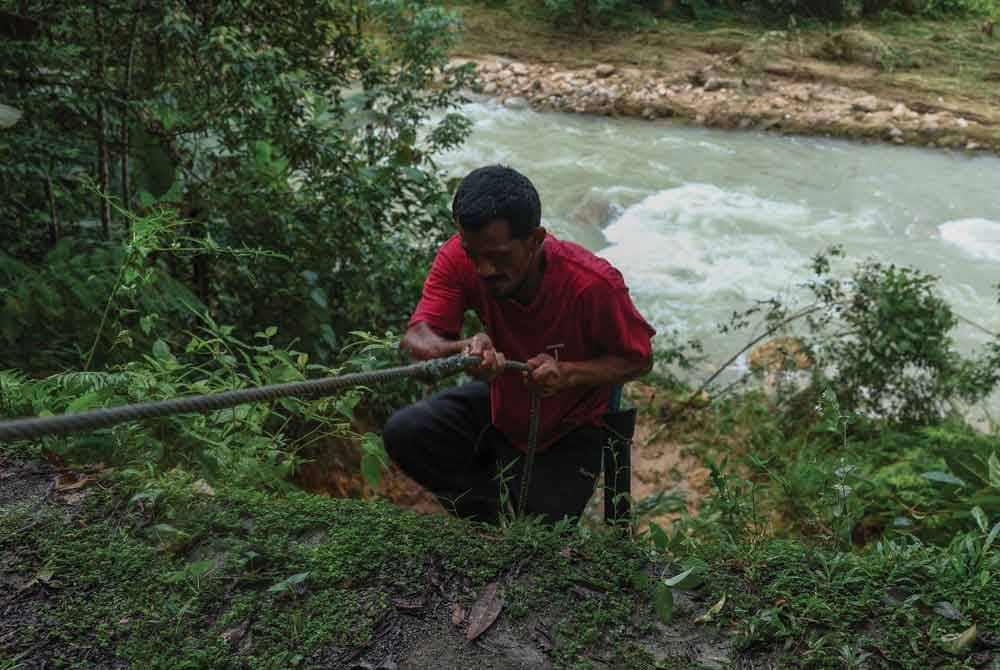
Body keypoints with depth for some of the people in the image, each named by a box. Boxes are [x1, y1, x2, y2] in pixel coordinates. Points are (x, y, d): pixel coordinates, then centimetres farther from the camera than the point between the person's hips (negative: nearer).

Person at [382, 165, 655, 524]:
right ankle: (492, 515, 3)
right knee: (404, 431, -20)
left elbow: (639, 360, -17)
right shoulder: (460, 257, -23)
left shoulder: (594, 283, -31)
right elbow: (415, 340, -29)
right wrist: (464, 348, -52)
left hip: (571, 431, -3)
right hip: (499, 401, 3)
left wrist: (568, 373, -35)